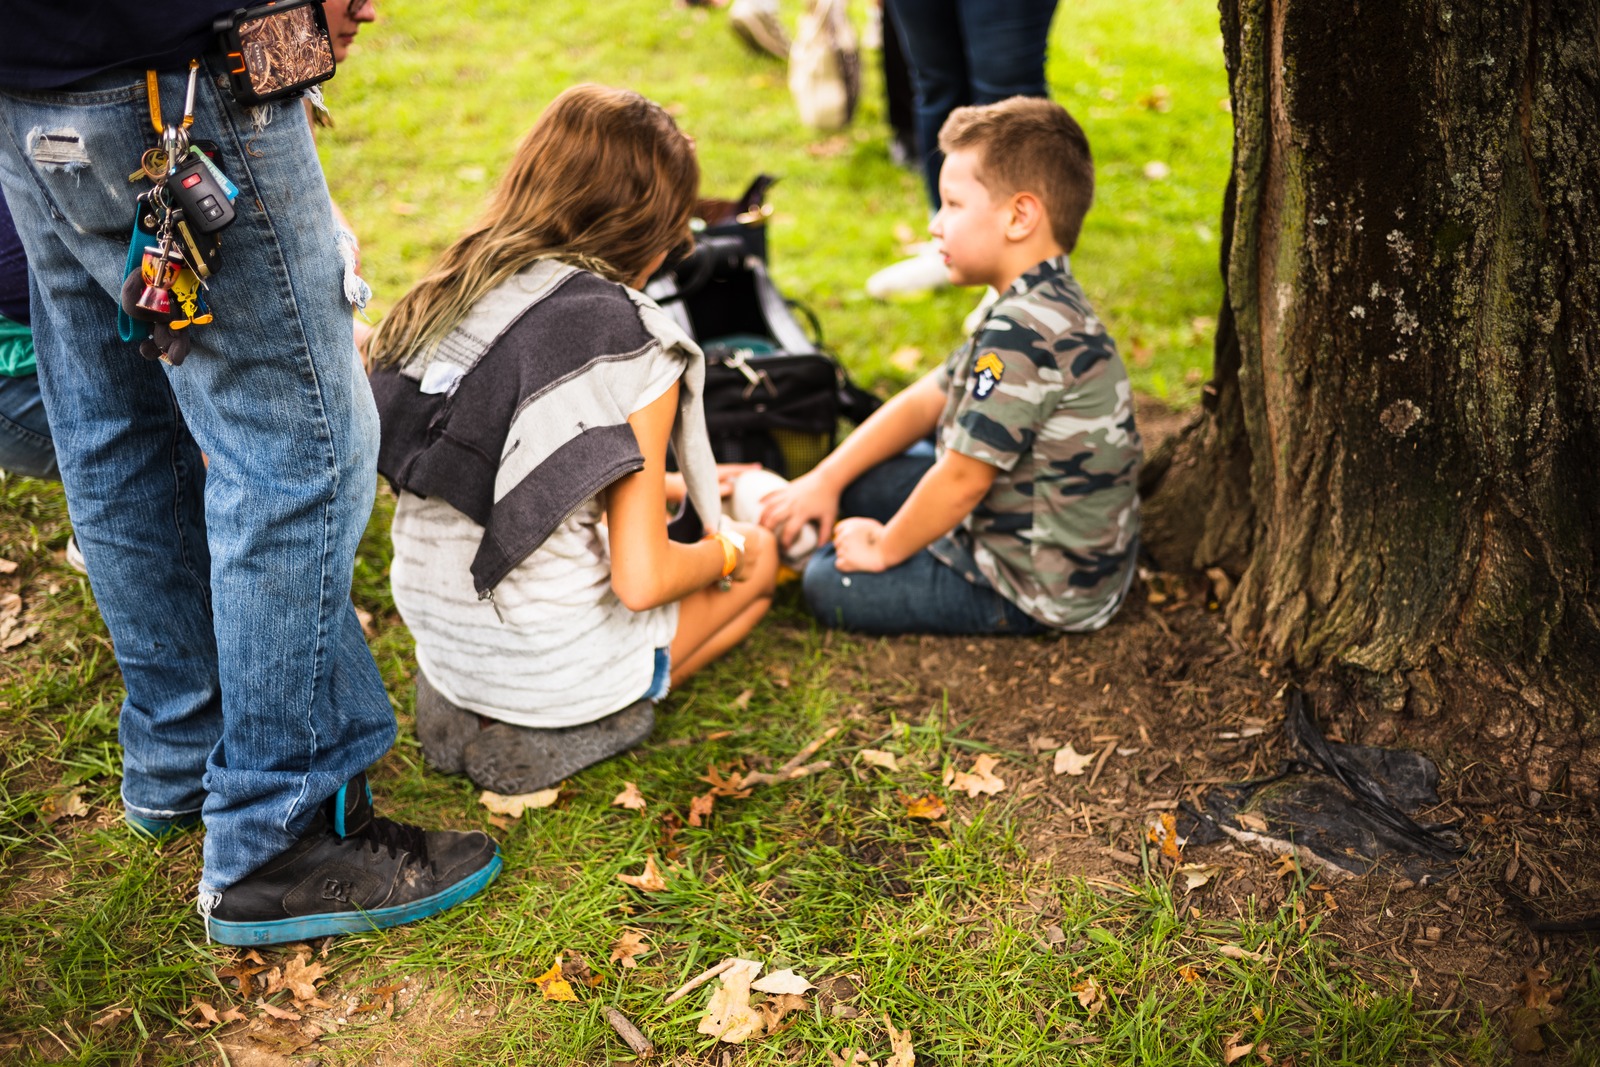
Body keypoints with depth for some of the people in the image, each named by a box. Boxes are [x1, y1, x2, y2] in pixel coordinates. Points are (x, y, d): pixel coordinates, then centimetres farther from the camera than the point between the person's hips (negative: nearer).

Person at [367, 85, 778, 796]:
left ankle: (469, 707, 19)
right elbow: (640, 582, -21)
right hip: (552, 669, -7)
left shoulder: (450, 296, -1)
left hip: (438, 639, 7)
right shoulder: (634, 347, -20)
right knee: (759, 554, 19)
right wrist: (724, 553, 2)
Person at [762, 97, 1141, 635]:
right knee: (862, 482, 18)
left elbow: (962, 479, -26)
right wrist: (824, 480, 8)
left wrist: (885, 549, -9)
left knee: (829, 582, -5)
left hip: (1040, 591, -10)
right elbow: (927, 400, 10)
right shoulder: (1046, 308, 5)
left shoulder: (1026, 333, -29)